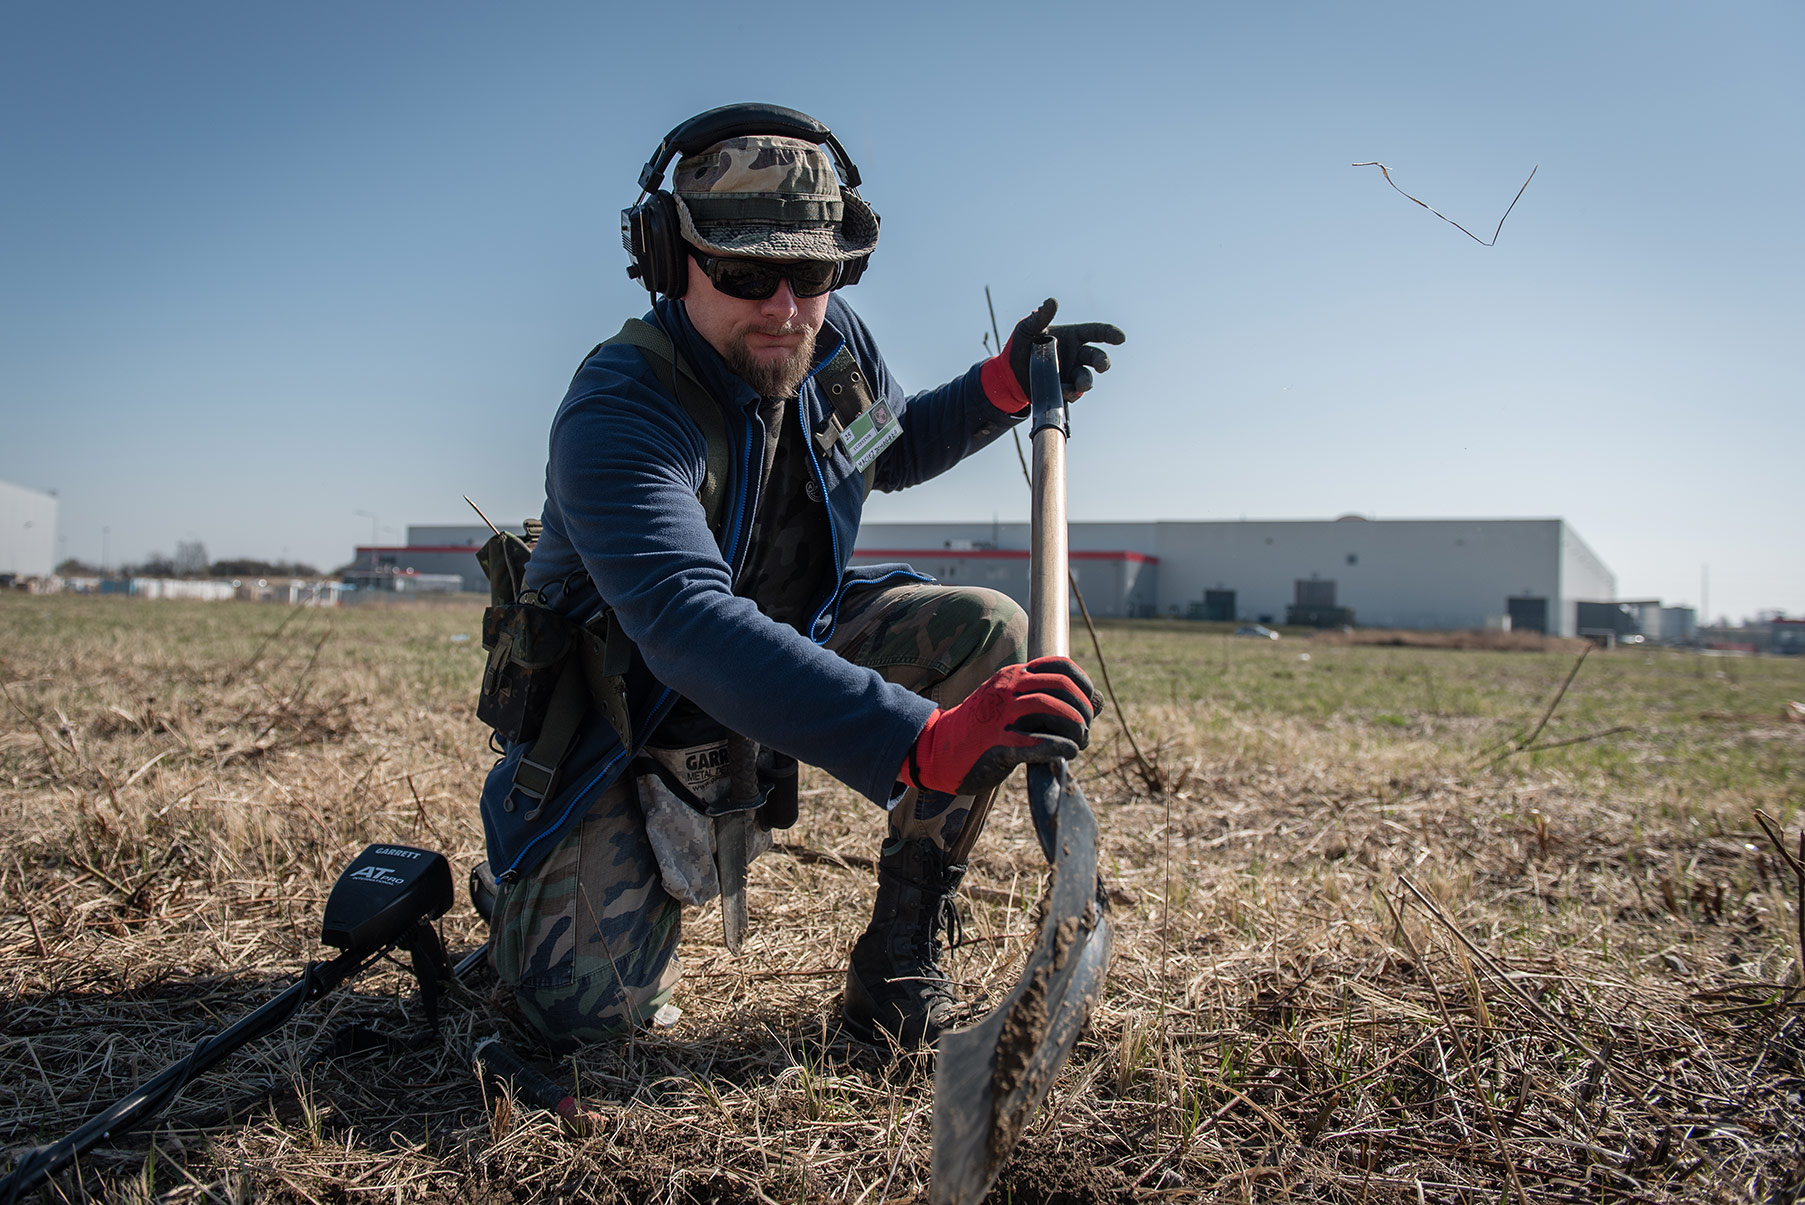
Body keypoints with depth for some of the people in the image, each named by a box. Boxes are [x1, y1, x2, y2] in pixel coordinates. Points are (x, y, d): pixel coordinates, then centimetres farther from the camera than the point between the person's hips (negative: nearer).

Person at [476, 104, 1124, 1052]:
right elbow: (695, 630, -47)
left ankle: (897, 962, -6)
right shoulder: (617, 419, -32)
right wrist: (925, 743, -58)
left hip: (791, 647, 6)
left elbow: (894, 447, 17)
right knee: (589, 1011, -16)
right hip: (628, 715, -5)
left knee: (990, 635, -17)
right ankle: (537, 874, 21)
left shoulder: (832, 343, -7)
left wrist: (1005, 386, -3)